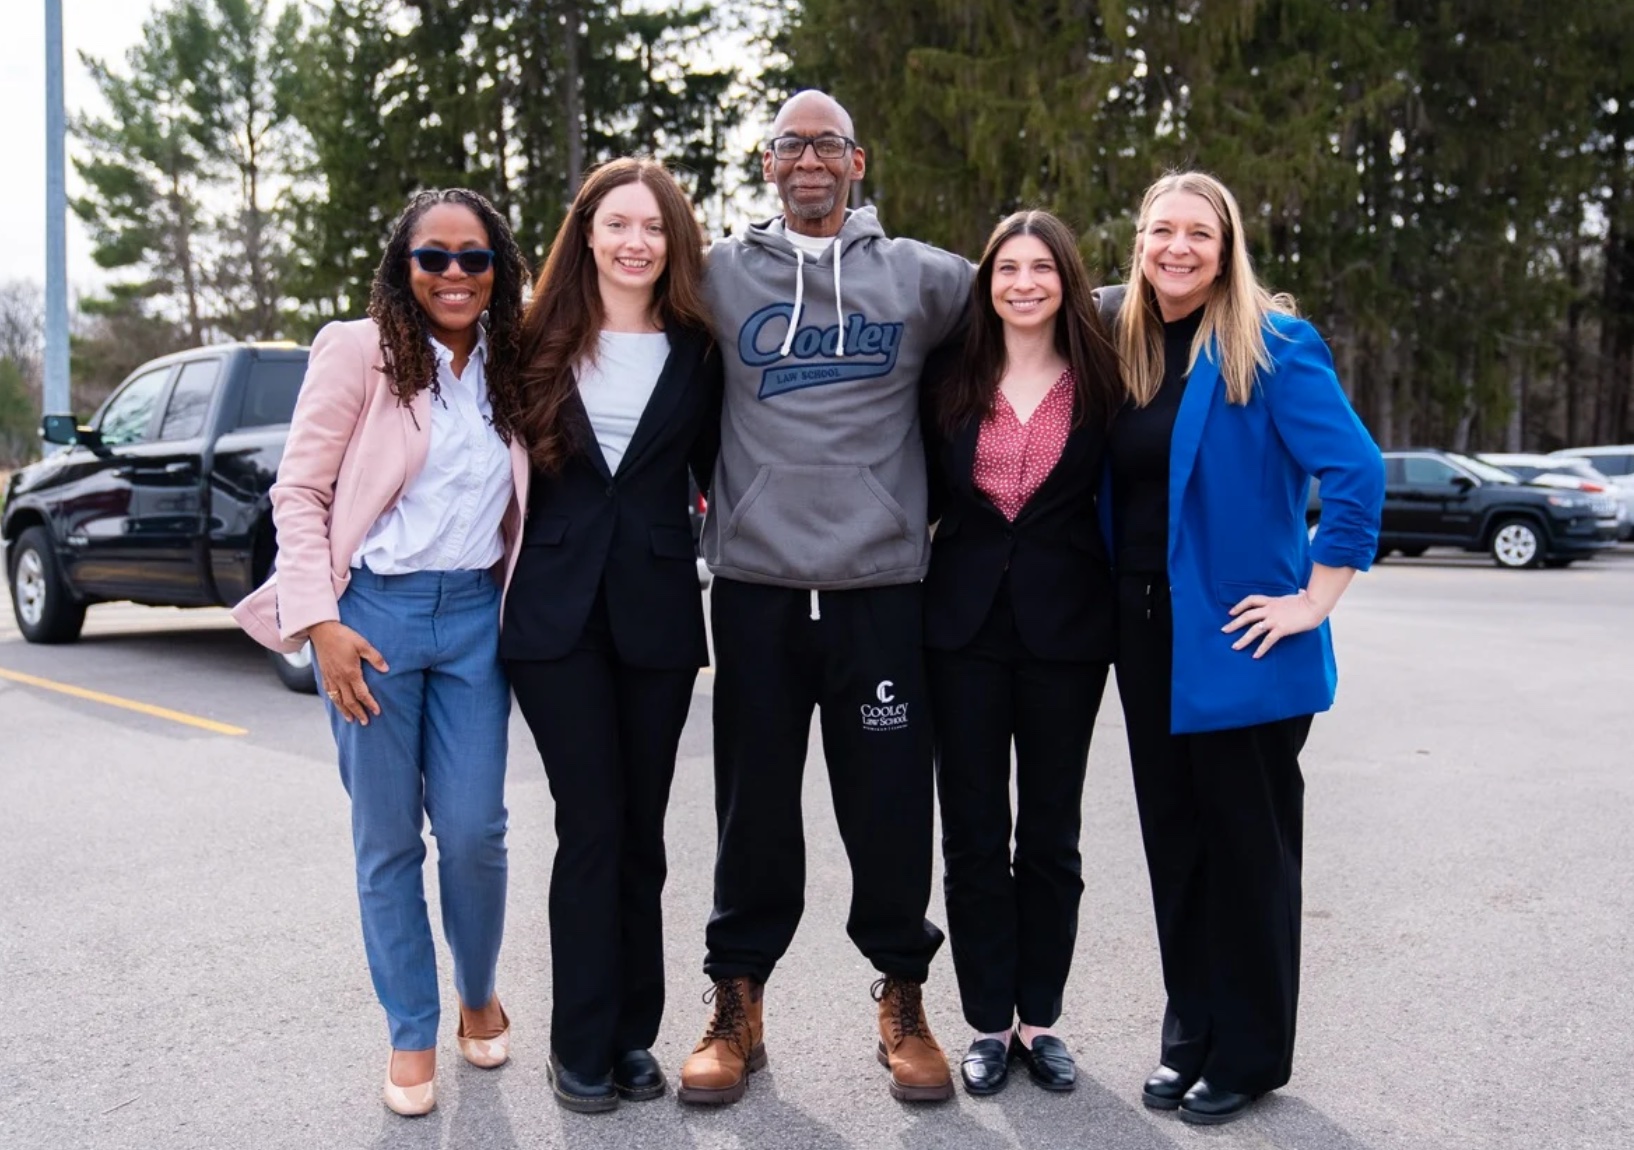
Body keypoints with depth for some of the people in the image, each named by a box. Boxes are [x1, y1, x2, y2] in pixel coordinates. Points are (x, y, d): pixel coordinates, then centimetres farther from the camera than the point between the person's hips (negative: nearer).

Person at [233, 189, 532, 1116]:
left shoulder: (509, 372, 10)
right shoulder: (361, 353, -2)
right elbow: (299, 491, -4)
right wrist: (322, 622, -12)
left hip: (474, 618, 3)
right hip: (374, 613, -3)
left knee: (475, 831, 1)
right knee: (388, 839, 4)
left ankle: (481, 995, 28)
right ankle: (412, 1034, 21)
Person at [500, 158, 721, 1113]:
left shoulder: (697, 353, 5)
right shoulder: (541, 343, 4)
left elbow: (718, 476, 9)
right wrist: (509, 568, 2)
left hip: (656, 613, 1)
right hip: (557, 612, -1)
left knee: (641, 831, 8)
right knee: (594, 826, -3)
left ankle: (633, 1035, 20)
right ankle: (584, 1044, 10)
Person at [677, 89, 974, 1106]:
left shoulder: (918, 275, 8)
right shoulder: (722, 273, 8)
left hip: (884, 585, 0)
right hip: (755, 584, 0)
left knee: (891, 808, 5)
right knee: (754, 805, 9)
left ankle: (904, 1000, 26)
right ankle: (737, 1003, 25)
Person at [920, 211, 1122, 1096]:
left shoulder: (1101, 384, 1)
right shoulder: (953, 383, 4)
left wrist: (1114, 635, -2)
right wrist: (907, 597, 0)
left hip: (1065, 627, -1)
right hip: (964, 623, 1)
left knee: (1050, 833, 8)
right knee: (973, 832, 5)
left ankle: (1040, 1018, 22)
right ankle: (988, 1022, 18)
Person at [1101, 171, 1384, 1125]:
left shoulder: (1272, 348, -10)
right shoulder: (1126, 348, 9)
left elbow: (1357, 472, -17)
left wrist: (1314, 600, -18)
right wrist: (1123, 606, 10)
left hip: (1235, 640, -6)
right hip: (1146, 633, 6)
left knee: (1247, 842, 5)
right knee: (1173, 834, 13)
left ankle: (1250, 1053, 20)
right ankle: (1191, 1031, 28)